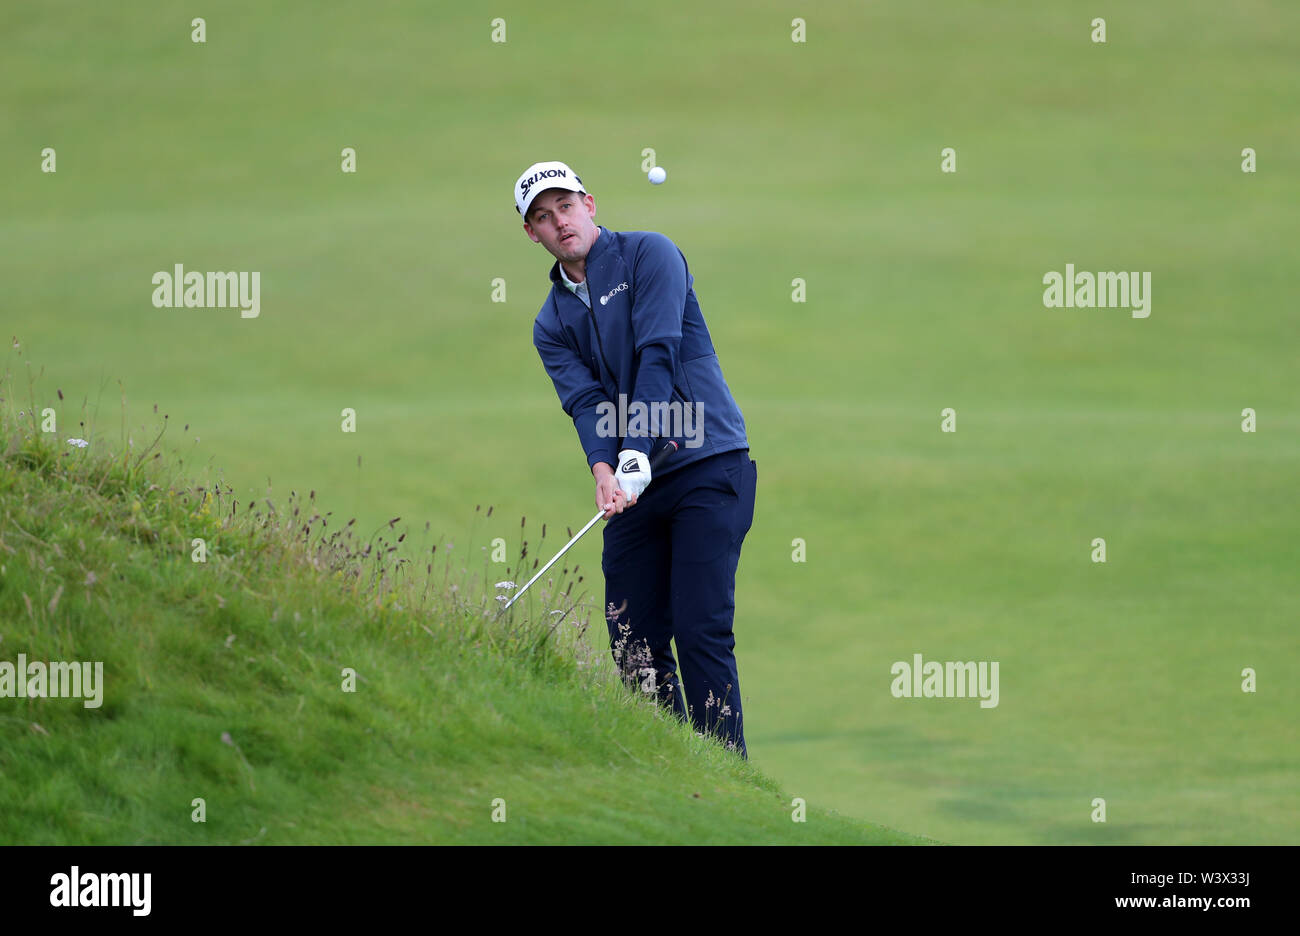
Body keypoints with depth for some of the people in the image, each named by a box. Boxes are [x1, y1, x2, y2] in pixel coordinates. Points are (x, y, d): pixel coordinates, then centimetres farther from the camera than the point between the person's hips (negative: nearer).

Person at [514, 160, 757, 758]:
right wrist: (603, 472, -21)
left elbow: (659, 354, -11)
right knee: (633, 640, 0)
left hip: (707, 465, -6)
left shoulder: (649, 255, 0)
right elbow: (583, 400, 0)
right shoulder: (552, 323, 15)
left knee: (701, 632, -14)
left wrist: (638, 452, -22)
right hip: (632, 484, 6)